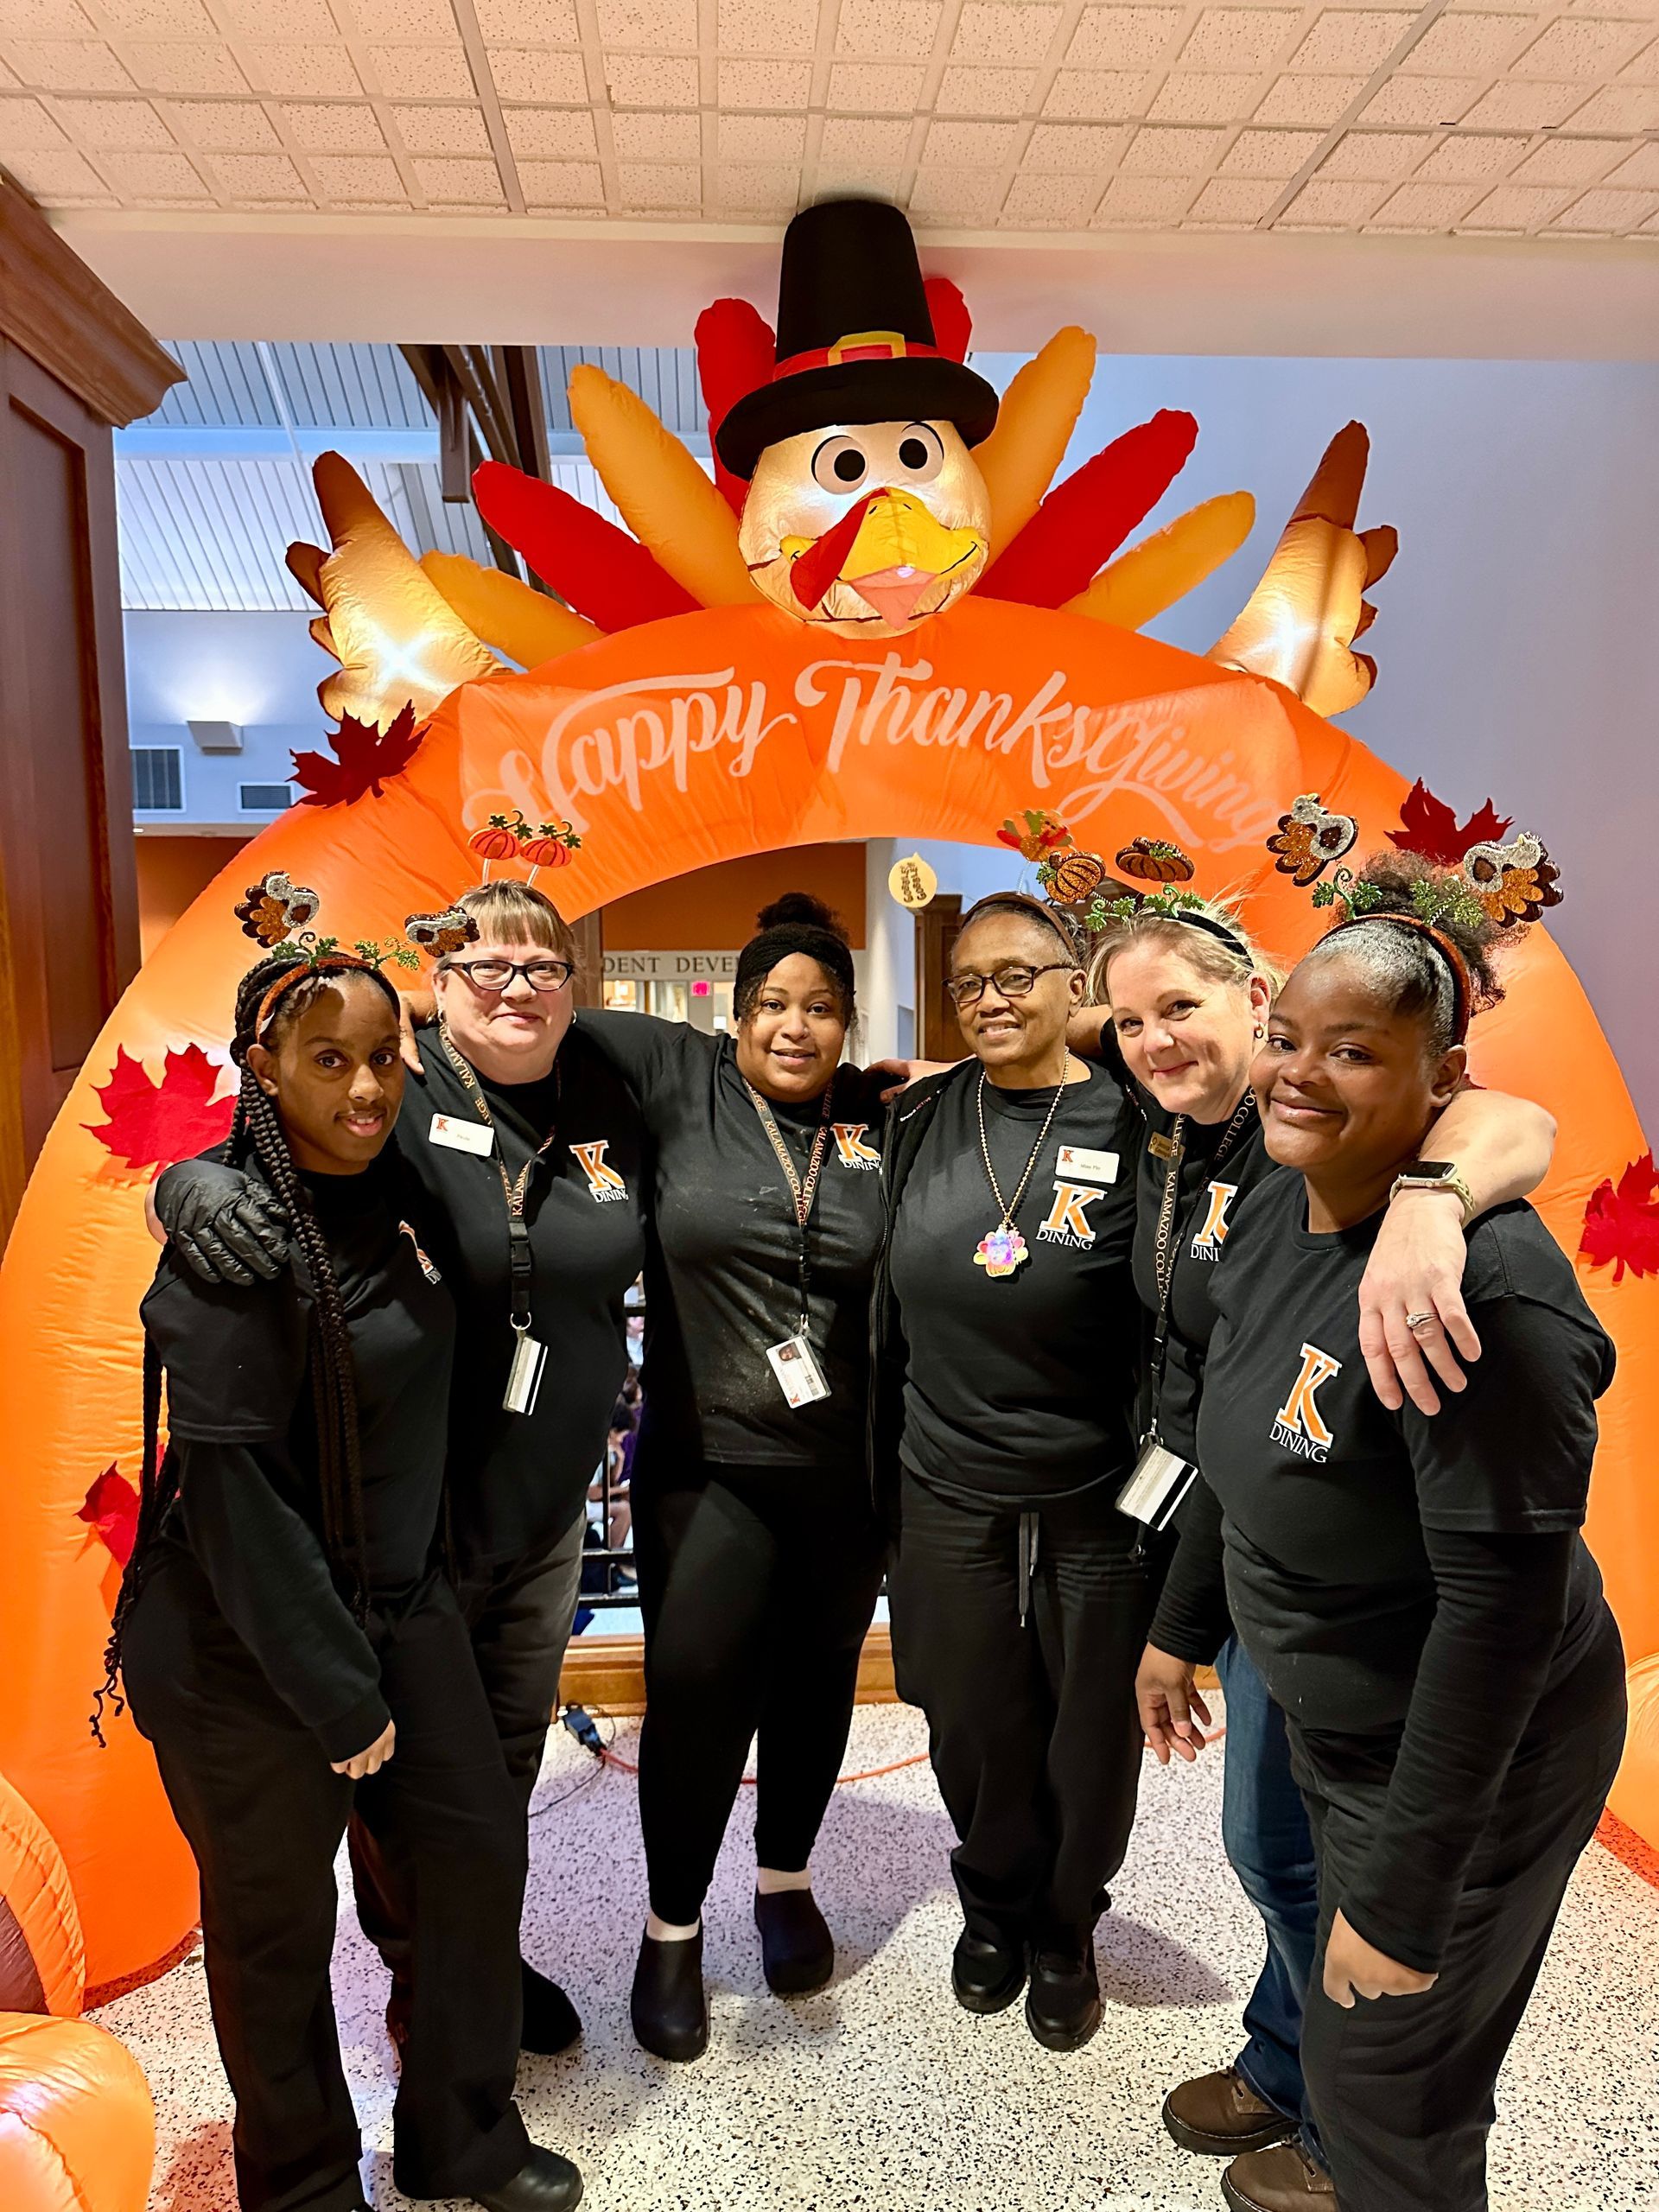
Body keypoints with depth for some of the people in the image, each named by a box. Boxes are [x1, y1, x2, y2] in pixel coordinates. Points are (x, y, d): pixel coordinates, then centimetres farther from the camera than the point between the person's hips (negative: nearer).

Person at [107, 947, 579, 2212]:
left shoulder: (389, 1191, 0)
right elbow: (230, 1490, -22)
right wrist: (335, 1693, -17)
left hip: (396, 1603, 7)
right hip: (241, 1642, -7)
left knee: (480, 1846, 13)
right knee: (278, 1916, 11)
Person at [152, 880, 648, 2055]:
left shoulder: (610, 1100, 0)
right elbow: (240, 1162, -18)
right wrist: (197, 1186, -39)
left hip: (548, 1504, 5)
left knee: (513, 1751, 22)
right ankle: (420, 1982, 41)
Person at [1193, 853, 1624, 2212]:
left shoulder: (1474, 1289, -33)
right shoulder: (1277, 1210, -6)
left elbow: (1505, 1600, -29)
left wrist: (1405, 1893, -21)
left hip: (1476, 1757, -8)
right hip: (1332, 1721, 8)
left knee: (1383, 2082, 15)